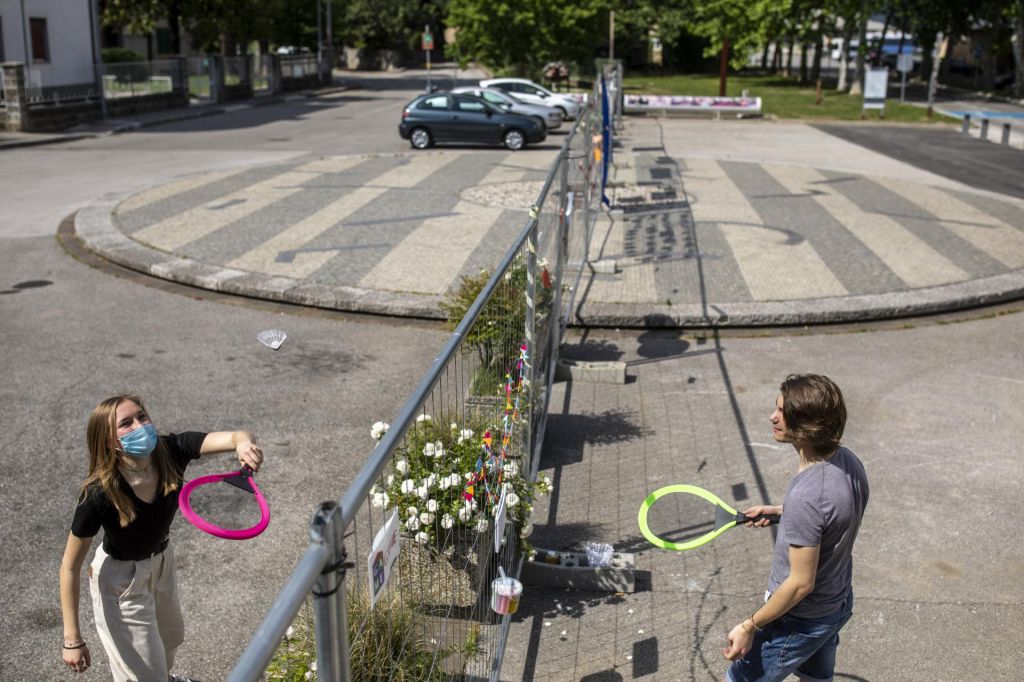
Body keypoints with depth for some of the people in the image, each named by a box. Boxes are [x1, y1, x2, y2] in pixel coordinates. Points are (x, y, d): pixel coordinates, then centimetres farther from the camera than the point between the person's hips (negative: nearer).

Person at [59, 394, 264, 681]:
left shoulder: (170, 450, -27)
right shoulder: (99, 493, -35)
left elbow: (236, 436, -37)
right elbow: (70, 566, -25)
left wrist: (244, 443, -62)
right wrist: (72, 639, -22)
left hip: (161, 560, 6)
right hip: (121, 579, -6)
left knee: (171, 636, 33)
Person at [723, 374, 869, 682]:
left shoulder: (805, 496, -36)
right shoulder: (849, 462, -10)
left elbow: (801, 583, -28)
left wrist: (749, 626, -18)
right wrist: (777, 510, 13)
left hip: (798, 621, -8)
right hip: (838, 605, 8)